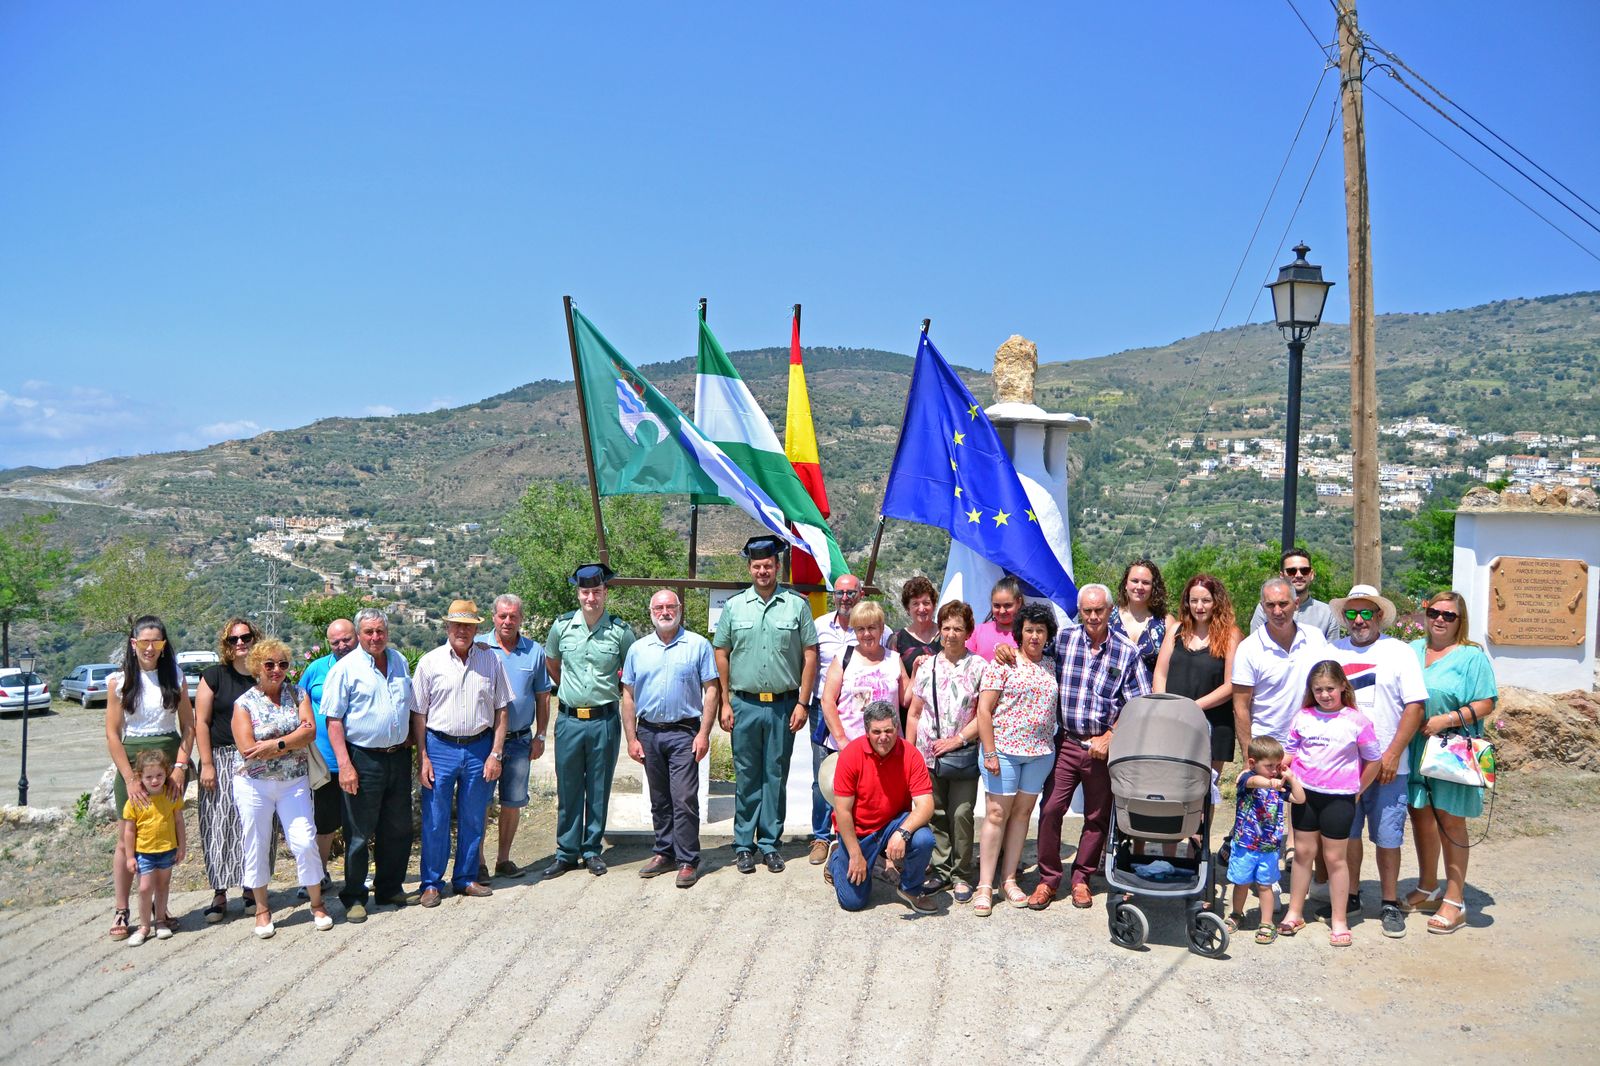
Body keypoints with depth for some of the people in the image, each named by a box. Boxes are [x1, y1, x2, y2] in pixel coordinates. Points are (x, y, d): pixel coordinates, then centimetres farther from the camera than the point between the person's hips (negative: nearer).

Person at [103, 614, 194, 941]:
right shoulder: (119, 681, 0)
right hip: (131, 761, -1)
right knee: (127, 838, 1)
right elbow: (113, 735, -3)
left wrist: (180, 766, -8)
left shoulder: (175, 677, 4)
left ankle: (161, 910, 14)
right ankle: (120, 912, 10)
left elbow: (188, 726, 5)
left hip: (170, 760, 1)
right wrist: (130, 778, -11)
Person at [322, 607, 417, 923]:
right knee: (360, 834, 2)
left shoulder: (399, 661, 10)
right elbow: (334, 720, -10)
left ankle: (390, 888, 27)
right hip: (364, 759, -5)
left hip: (398, 756, 5)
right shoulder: (345, 668, -7)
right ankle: (354, 897, 13)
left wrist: (409, 740, 12)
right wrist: (344, 764, -17)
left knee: (398, 829, 12)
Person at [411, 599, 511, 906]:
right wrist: (422, 758, -4)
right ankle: (432, 884, 14)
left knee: (473, 820, 9)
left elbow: (500, 710, 6)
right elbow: (418, 714, 2)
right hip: (440, 747, -1)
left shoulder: (491, 660, 5)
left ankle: (466, 879, 23)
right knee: (435, 820, 2)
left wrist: (496, 754, -1)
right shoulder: (430, 662, 1)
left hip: (480, 748, 2)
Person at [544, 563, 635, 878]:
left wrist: (614, 691, 8)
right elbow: (551, 663, 19)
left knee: (599, 789, 7)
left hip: (604, 720, -1)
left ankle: (592, 850, 19)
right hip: (569, 719, 1)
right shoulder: (562, 626, 1)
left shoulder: (620, 631, -5)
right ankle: (566, 852, 17)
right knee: (568, 789, 7)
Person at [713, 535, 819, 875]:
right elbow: (721, 655, 6)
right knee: (746, 777, 7)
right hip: (745, 704, 1)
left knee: (776, 776, 6)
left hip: (783, 705, 0)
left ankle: (770, 844, 16)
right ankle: (743, 844, 15)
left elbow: (810, 655, 2)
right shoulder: (734, 606, 4)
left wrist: (802, 703, -3)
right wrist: (725, 703, 1)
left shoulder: (797, 605, 1)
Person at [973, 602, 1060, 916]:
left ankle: (1009, 878, 19)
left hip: (1041, 752, 5)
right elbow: (984, 710, -8)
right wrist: (989, 753, -13)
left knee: (1022, 813, 10)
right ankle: (985, 885, 2)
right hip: (1004, 749, -5)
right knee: (997, 813, -3)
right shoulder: (1003, 663, -4)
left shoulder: (1051, 667, 11)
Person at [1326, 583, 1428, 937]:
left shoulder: (1399, 652, 0)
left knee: (1387, 837, 3)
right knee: (1347, 833, 10)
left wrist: (1392, 754, -12)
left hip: (1387, 766, -3)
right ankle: (1350, 896, 24)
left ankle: (1390, 903, 16)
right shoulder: (1332, 653, 8)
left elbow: (1415, 707, -5)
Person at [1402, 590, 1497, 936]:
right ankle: (1428, 890, 28)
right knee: (1421, 817, 12)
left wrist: (1445, 720, -19)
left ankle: (1455, 901, 10)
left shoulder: (1472, 657, -4)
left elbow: (1485, 705, -9)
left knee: (1450, 821, 0)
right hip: (1413, 748, 5)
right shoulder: (1412, 651, 11)